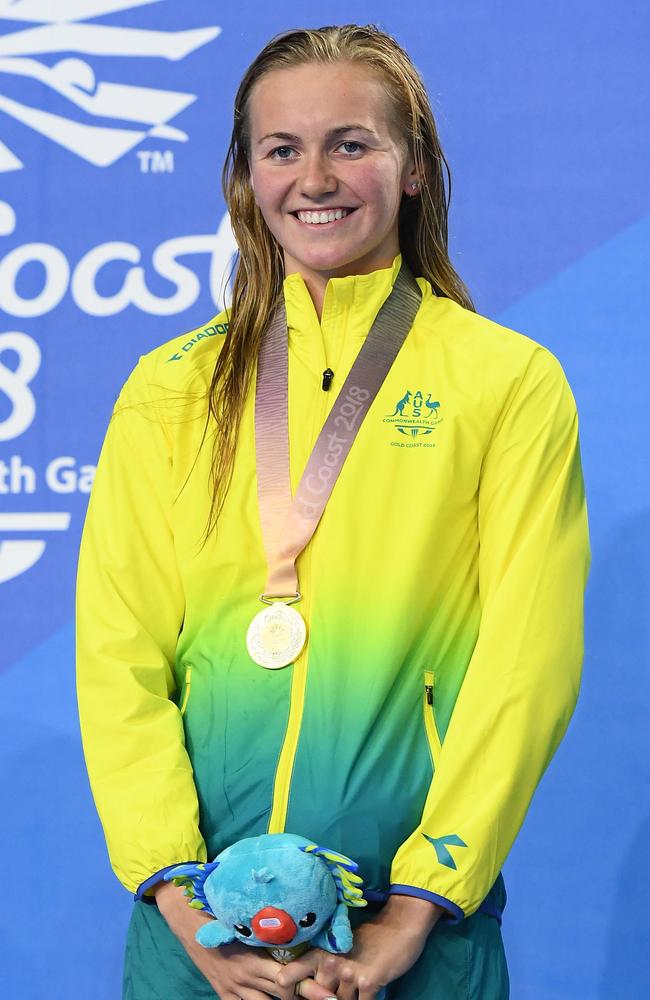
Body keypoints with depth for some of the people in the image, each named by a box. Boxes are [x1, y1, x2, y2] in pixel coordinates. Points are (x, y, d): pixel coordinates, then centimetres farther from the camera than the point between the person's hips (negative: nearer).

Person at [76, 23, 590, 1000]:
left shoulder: (511, 382, 0)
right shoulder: (171, 391, 6)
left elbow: (530, 663, -5)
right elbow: (118, 652, 0)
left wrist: (417, 908, -12)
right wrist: (179, 896, -11)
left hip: (422, 916, -1)